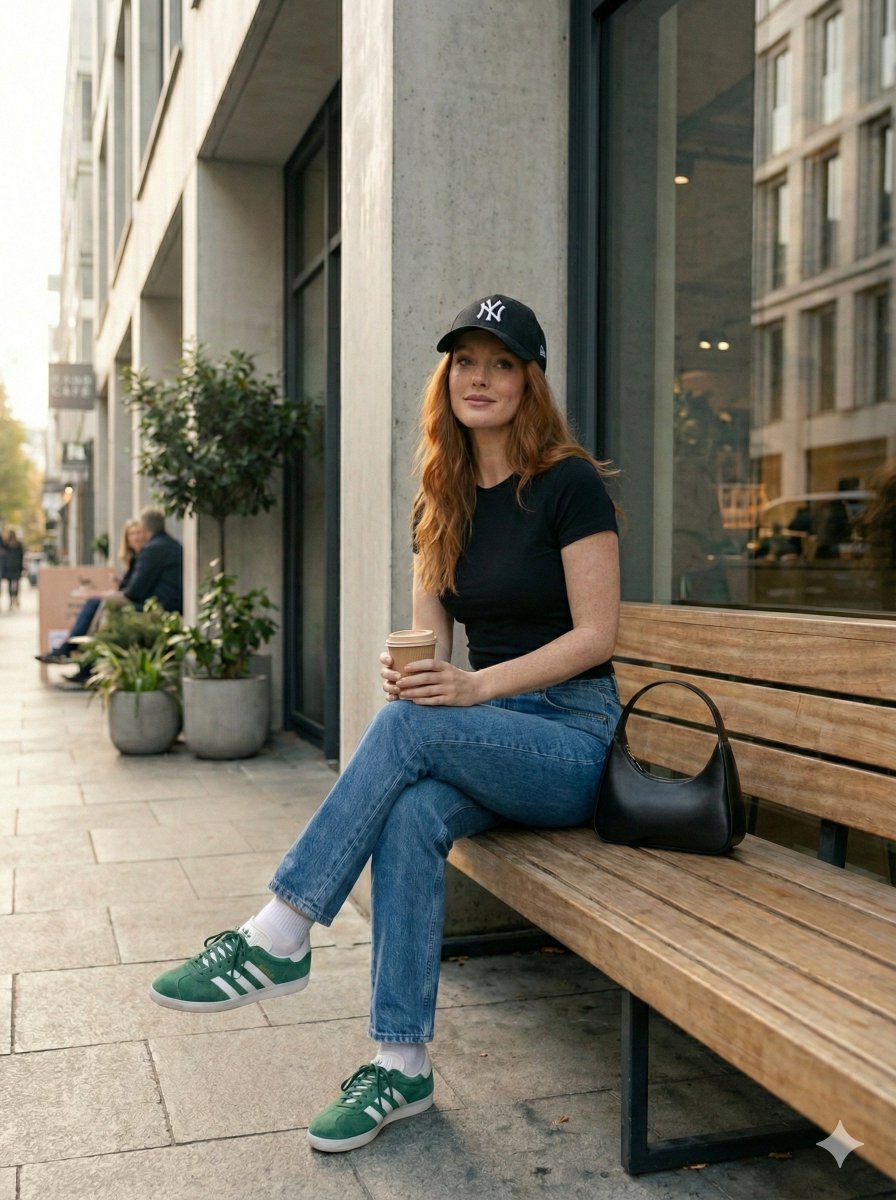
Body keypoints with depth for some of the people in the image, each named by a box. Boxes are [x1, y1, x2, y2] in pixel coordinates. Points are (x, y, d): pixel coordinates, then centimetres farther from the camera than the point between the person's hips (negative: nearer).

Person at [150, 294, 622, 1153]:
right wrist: (405, 670, -17)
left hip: (574, 736, -4)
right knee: (411, 814, -29)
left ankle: (276, 939, -23)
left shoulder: (569, 484, -8)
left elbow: (595, 635, -12)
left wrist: (476, 686, -24)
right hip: (483, 736, 4)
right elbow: (430, 643, 8)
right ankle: (402, 1065, -20)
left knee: (409, 725, -31)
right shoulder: (441, 503, 10)